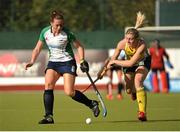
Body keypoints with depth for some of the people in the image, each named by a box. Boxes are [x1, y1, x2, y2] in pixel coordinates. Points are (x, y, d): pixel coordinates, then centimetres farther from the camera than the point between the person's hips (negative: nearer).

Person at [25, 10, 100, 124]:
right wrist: (32, 61, -9)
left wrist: (82, 61, -13)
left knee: (69, 92, -13)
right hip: (53, 62, 4)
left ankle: (92, 104, 10)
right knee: (48, 85, -18)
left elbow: (79, 46, -3)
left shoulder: (67, 33, -16)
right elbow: (38, 48, 5)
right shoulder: (45, 32, -5)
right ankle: (49, 116, -16)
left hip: (67, 62, -4)